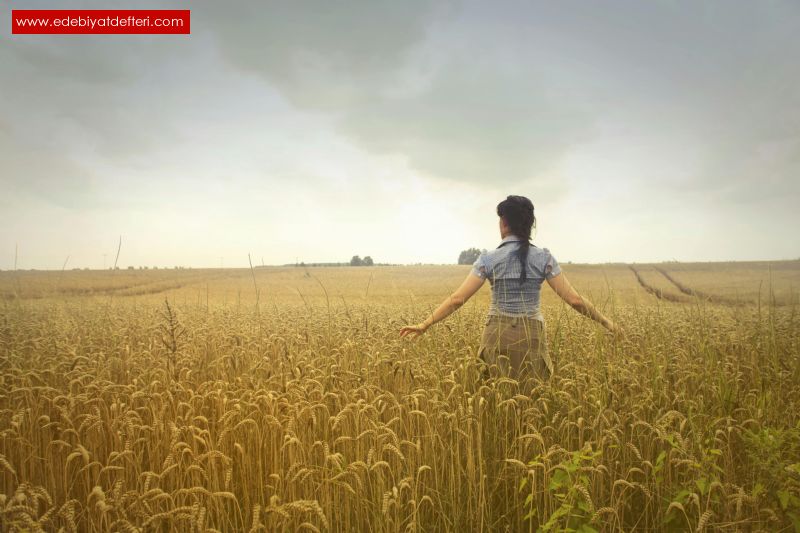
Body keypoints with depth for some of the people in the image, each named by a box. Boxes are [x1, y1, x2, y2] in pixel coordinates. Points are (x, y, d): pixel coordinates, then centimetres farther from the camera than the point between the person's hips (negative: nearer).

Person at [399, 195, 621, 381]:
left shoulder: (489, 259, -6)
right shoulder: (543, 258, -3)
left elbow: (458, 299, -10)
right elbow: (574, 299, -5)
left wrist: (424, 325, -5)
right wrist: (606, 321, 8)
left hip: (498, 336, 0)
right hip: (531, 336, 1)